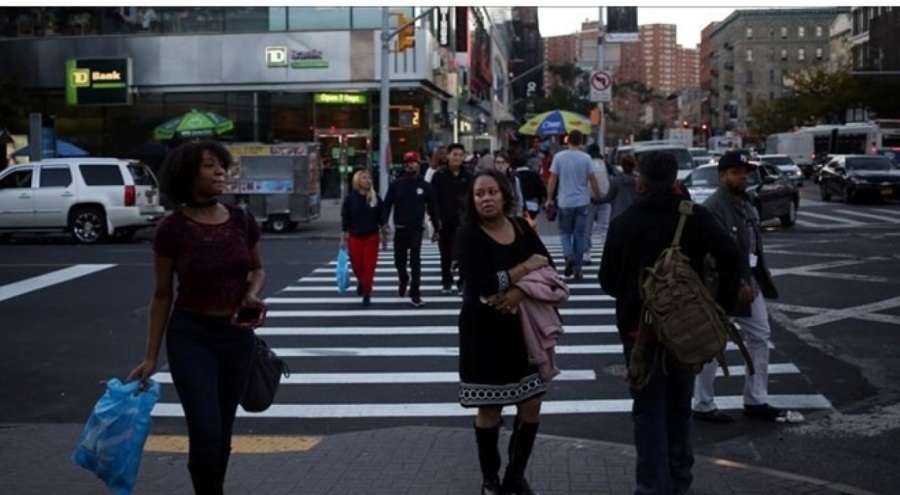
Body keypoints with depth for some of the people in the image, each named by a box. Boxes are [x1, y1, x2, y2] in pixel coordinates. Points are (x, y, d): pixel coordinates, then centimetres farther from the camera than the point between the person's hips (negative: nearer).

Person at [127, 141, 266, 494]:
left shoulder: (242, 221, -4)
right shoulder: (171, 229, -11)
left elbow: (256, 269, 13)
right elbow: (162, 295, -3)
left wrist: (253, 293, -10)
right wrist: (151, 356, -2)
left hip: (237, 335, 3)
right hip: (190, 335, -3)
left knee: (223, 431, 14)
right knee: (206, 432, -12)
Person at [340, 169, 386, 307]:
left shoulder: (376, 199, -1)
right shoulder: (350, 198, -3)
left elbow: (381, 218, 6)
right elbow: (345, 220, -1)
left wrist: (383, 233, 6)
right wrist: (343, 238, -2)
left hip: (372, 237, 0)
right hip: (355, 237, 0)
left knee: (369, 266, -3)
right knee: (356, 266, 6)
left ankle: (367, 294, 8)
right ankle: (361, 282, 39)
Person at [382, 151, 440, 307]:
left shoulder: (425, 186, 1)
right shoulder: (396, 185, 1)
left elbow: (432, 208, 5)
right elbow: (387, 205, -2)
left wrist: (436, 228, 5)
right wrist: (383, 223, -15)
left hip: (417, 229, -2)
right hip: (400, 229, 2)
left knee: (415, 262, -8)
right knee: (399, 261, 12)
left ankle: (415, 294, -4)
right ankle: (403, 280, 43)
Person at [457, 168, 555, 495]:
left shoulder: (520, 227, 3)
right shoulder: (469, 235, -12)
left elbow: (546, 266, -5)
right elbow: (484, 285, -24)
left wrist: (522, 291, -22)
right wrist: (527, 267, -14)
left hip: (522, 327, 5)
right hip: (485, 330, -5)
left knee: (531, 405, 8)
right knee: (489, 408, 5)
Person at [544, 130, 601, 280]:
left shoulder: (559, 157, -4)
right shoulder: (586, 158, -5)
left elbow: (553, 179, -2)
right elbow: (593, 180, -4)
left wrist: (549, 198, 7)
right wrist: (599, 197, 9)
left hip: (565, 202, 0)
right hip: (582, 202, 0)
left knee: (565, 232, 15)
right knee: (580, 235, 7)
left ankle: (569, 255, -12)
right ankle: (577, 268, 8)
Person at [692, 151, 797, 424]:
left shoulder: (746, 204, 11)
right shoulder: (712, 208, -20)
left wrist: (762, 277, 11)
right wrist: (737, 285, -25)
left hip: (749, 283, 10)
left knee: (760, 338, 15)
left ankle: (756, 402, 27)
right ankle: (703, 406, 16)